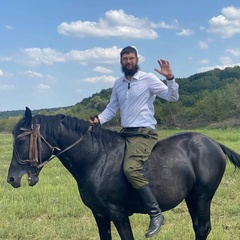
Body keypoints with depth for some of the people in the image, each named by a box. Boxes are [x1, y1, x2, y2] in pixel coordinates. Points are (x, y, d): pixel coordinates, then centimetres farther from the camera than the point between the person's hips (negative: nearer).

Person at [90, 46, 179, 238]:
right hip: (125, 133, 8)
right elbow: (112, 108, 17)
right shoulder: (118, 84, 14)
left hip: (144, 133, -8)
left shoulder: (149, 79, -4)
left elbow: (173, 97, -9)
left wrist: (170, 78, -24)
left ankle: (156, 214, -21)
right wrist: (99, 120, -1)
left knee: (131, 169, -28)